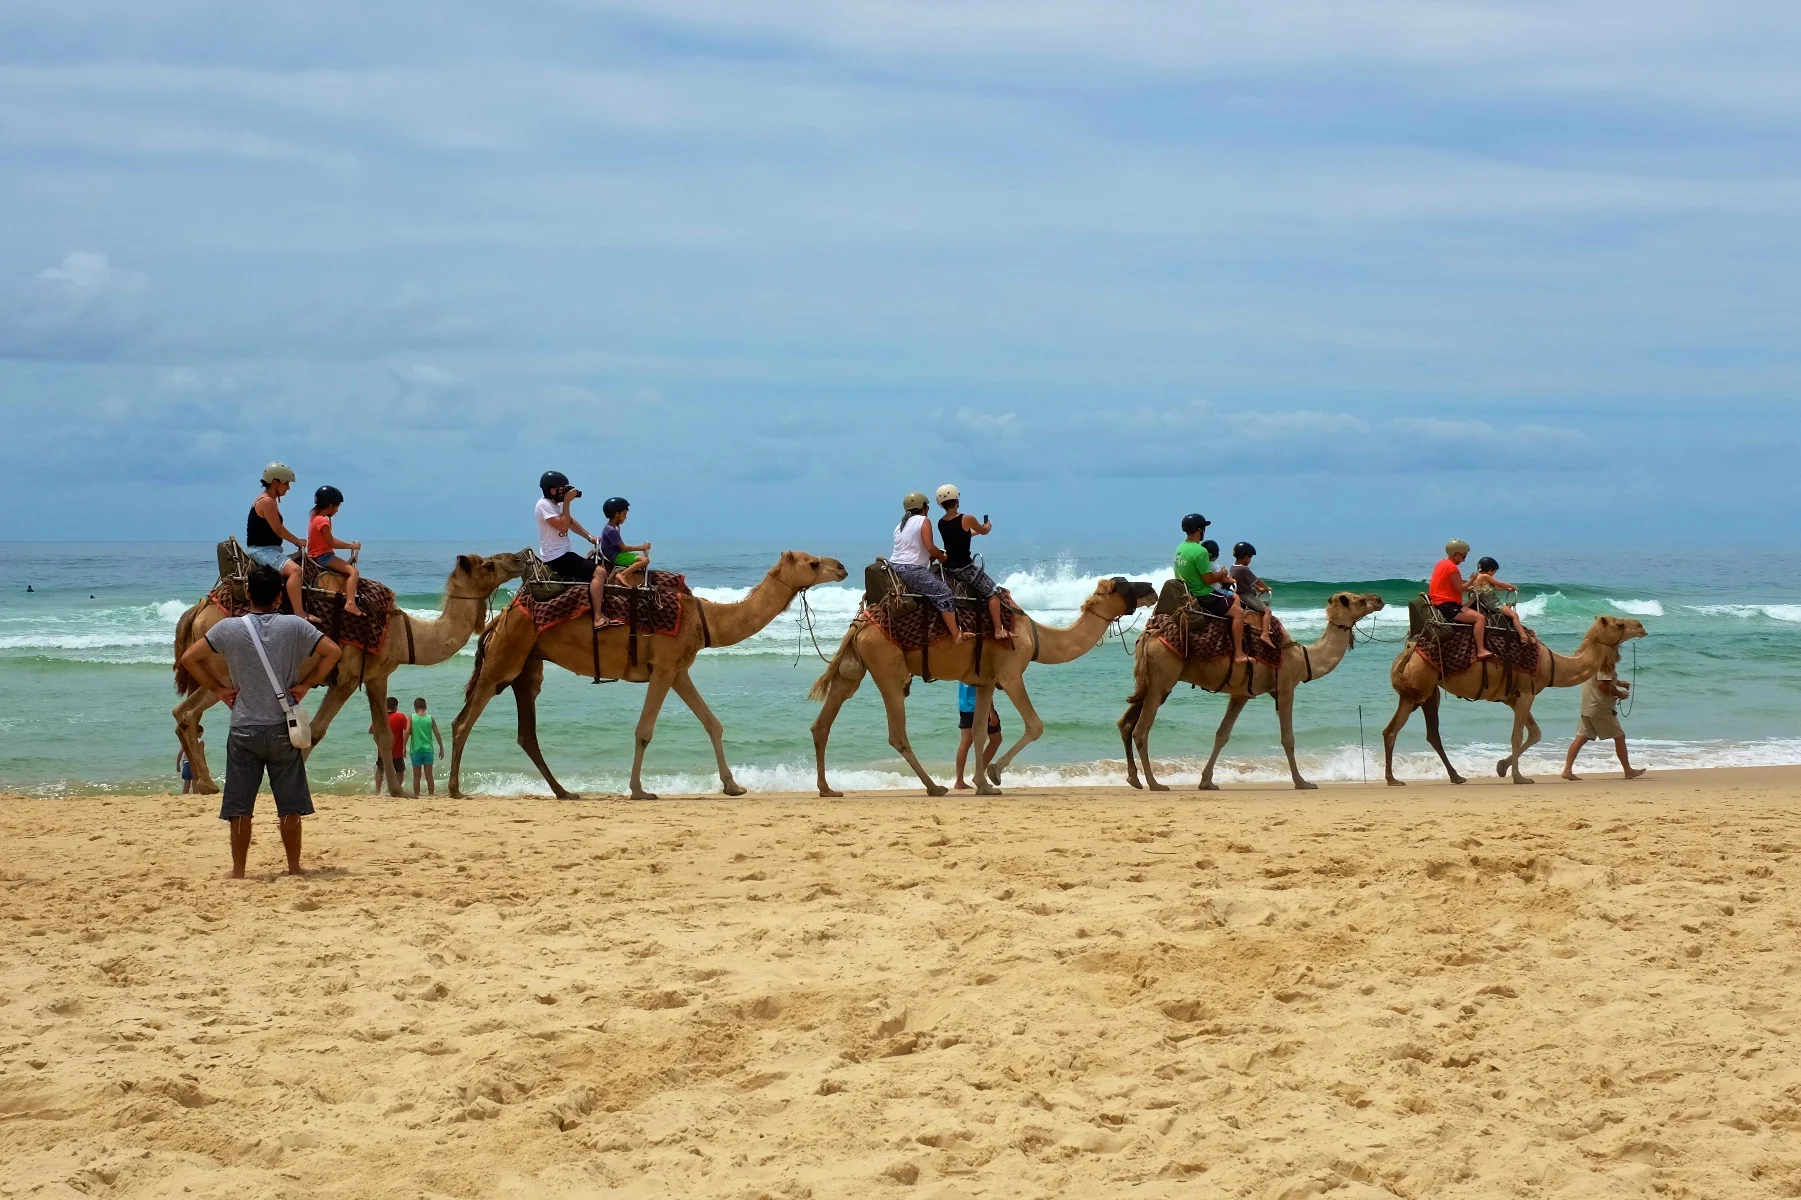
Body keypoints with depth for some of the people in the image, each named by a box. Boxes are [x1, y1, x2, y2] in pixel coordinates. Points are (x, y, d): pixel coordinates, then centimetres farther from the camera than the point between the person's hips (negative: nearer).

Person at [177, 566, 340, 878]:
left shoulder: (229, 628, -3)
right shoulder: (294, 626, -4)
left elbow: (189, 658, -3)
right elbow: (332, 651, -6)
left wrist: (219, 688, 4)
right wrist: (306, 684, -1)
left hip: (244, 730, 0)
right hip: (282, 728, 0)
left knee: (239, 806, 6)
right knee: (289, 806, 9)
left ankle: (238, 870, 9)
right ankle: (294, 867, 14)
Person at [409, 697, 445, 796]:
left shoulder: (412, 718, -4)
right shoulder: (430, 718, 0)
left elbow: (407, 732, -12)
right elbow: (437, 734, 1)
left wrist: (404, 747, -8)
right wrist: (441, 748, 9)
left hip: (416, 750, -1)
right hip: (428, 749, 1)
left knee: (416, 776, 6)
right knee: (429, 776, 7)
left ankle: (416, 795, 6)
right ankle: (432, 795, 7)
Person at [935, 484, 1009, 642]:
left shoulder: (941, 523, 4)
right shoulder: (967, 520, -15)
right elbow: (984, 531, 4)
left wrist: (975, 531, 36)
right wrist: (988, 526, 28)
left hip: (949, 569, 7)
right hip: (965, 568, -7)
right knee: (993, 593, 3)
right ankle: (999, 631, -3)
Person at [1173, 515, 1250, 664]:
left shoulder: (1181, 548, 7)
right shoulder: (1200, 551, -23)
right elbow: (1208, 579, -21)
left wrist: (1220, 577, 13)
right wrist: (1221, 574, -1)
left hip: (1191, 593, 10)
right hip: (1203, 596, -10)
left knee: (1235, 598, 23)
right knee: (1238, 612, -10)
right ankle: (1238, 653, -16)